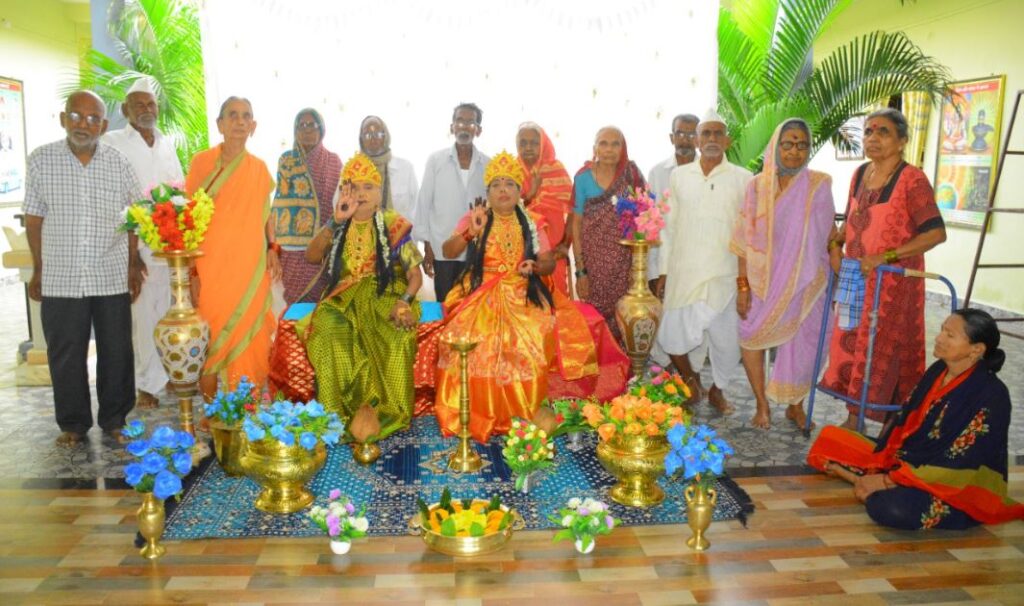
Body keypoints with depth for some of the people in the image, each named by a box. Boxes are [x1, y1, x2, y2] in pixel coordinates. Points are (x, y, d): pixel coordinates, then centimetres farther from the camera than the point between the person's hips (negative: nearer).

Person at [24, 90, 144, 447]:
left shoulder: (119, 163, 1)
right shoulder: (41, 160, 0)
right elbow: (34, 218, 5)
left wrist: (134, 264, 5)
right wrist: (38, 270, 5)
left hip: (113, 277, 0)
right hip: (60, 279, 0)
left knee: (116, 353, 7)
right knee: (65, 355, 8)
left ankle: (115, 421, 23)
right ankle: (73, 424, 23)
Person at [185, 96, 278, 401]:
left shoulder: (258, 168, 9)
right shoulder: (201, 162, 4)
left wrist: (272, 248, 2)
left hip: (249, 265, 2)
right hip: (211, 263, -1)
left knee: (247, 329, 2)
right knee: (211, 329, -2)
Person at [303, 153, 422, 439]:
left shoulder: (394, 225, 3)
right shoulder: (338, 227, 12)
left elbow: (415, 275, -1)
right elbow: (312, 257, -4)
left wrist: (404, 301, -21)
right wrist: (336, 222, -10)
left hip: (386, 296, -2)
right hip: (346, 297, 2)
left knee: (398, 335, -34)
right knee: (326, 329, -30)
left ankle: (388, 413, -21)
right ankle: (337, 412, -21)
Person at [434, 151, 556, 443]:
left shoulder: (529, 224, 10)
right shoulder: (475, 218, 5)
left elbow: (549, 263, 12)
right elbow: (447, 252, -4)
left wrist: (534, 267, -10)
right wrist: (470, 233, -21)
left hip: (520, 297, 1)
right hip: (480, 296, -1)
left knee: (529, 344, -20)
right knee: (474, 343, -23)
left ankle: (519, 414, -4)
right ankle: (472, 416, -9)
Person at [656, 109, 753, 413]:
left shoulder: (743, 179, 1)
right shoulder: (679, 175, 6)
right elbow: (668, 226, 8)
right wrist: (663, 271, 6)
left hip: (725, 276, -1)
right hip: (683, 274, 1)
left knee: (728, 342, 6)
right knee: (673, 339, -2)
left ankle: (717, 389, 34)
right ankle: (691, 378, 29)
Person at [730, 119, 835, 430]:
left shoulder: (818, 185, -5)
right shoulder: (758, 185, -4)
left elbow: (829, 235, 2)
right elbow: (747, 240, -4)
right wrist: (743, 285, -7)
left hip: (803, 284, 0)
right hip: (763, 282, 1)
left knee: (801, 346, 6)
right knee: (751, 336, 1)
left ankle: (795, 405, 29)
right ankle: (762, 405, 19)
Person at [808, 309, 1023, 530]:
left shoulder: (992, 395, -21)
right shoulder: (938, 370, 1)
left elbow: (957, 465, -23)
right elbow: (904, 421, 5)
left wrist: (888, 481, -22)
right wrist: (879, 466, -6)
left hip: (957, 487, -7)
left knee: (893, 508, -39)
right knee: (831, 439, 1)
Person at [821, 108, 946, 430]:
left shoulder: (912, 180, -14)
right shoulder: (860, 174, 8)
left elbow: (936, 232, -19)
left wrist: (884, 256, -23)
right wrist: (836, 245, 3)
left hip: (893, 282, -7)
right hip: (856, 278, 7)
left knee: (884, 352, -1)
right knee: (850, 343, 10)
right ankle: (854, 418, 23)